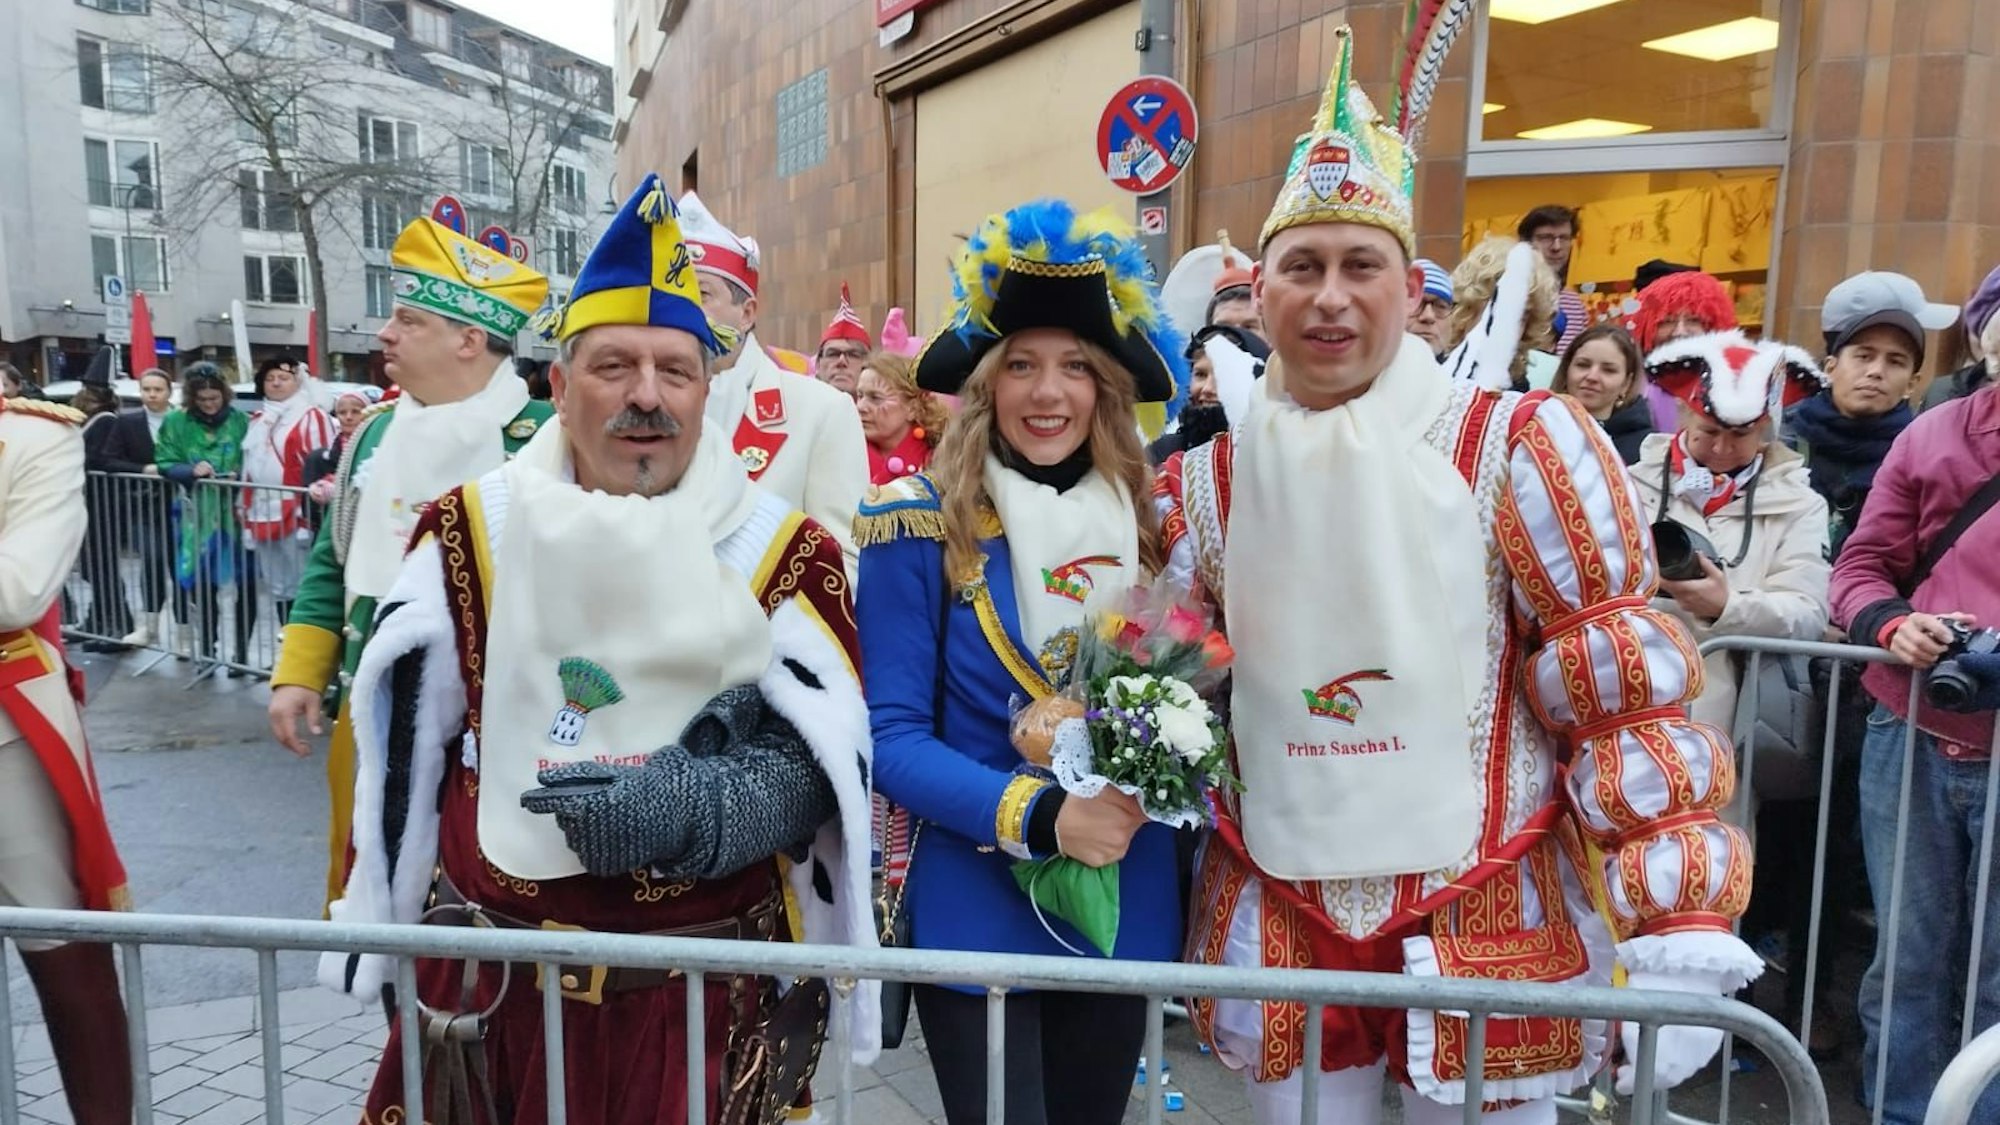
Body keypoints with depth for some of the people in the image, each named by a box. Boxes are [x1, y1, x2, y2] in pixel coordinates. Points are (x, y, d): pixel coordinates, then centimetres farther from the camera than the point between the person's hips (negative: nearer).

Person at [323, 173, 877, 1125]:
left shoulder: (785, 550, -6)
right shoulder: (469, 528, 0)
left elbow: (819, 756, -10)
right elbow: (408, 741, 6)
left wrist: (694, 806, -27)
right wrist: (385, 926, 8)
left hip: (710, 993, -1)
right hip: (488, 977, 2)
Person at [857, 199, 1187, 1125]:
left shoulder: (1148, 519, 0)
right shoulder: (923, 524, -11)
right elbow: (890, 736, -12)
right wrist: (1039, 815, -23)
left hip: (1126, 908, 4)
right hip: (976, 911, -4)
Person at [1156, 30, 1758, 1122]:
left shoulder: (1519, 446, -10)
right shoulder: (1206, 470, 1)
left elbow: (1624, 690, -10)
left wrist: (1676, 926, -12)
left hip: (1491, 919, -2)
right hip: (1277, 921, 3)